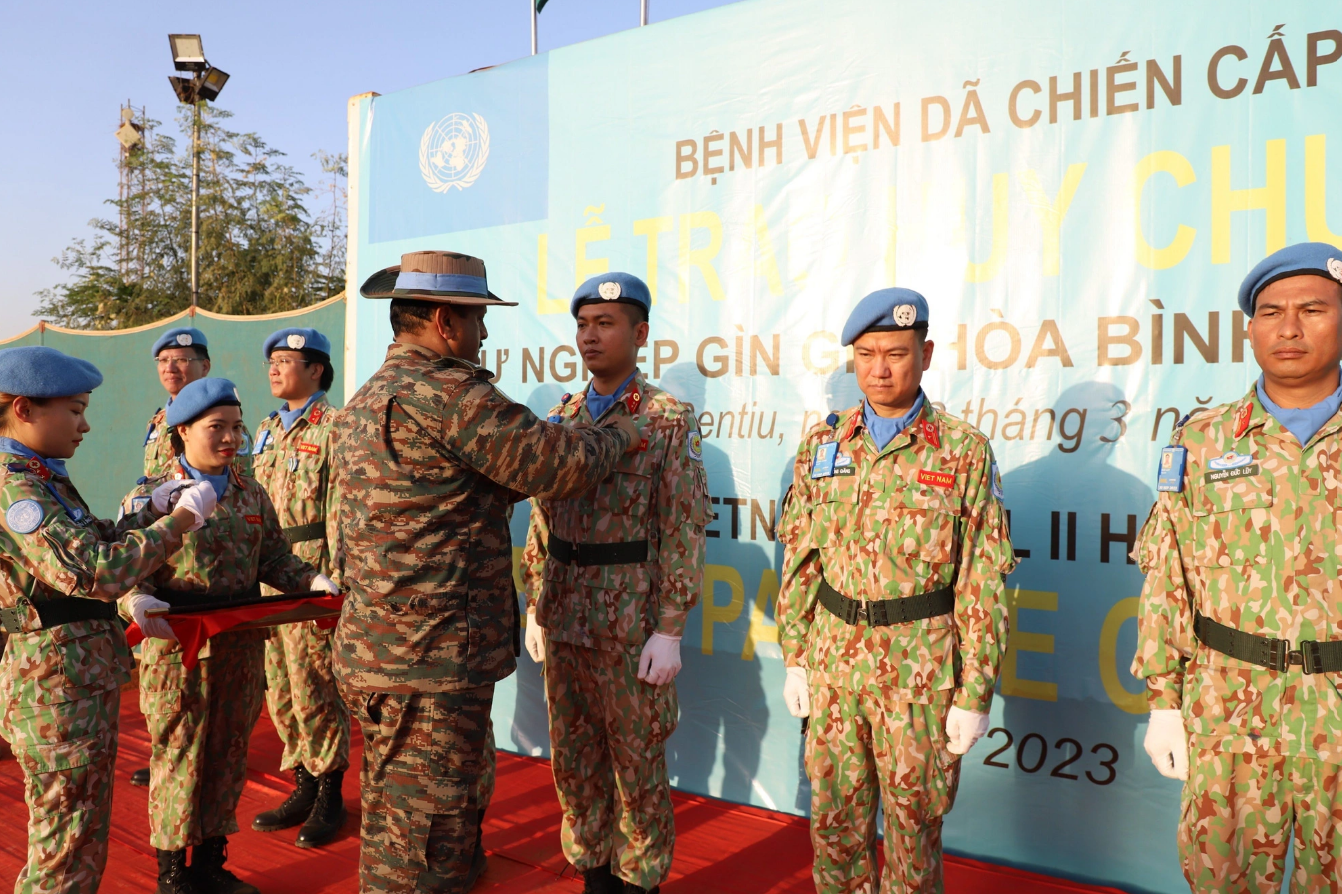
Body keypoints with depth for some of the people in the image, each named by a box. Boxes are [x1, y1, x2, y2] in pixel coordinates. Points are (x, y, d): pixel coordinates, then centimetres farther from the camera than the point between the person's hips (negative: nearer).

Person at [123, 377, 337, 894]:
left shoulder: (252, 496, 8)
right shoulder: (149, 497, -4)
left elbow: (276, 561, 10)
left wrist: (313, 581, -8)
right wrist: (138, 600, -29)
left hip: (242, 650, 4)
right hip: (177, 648, -4)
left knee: (229, 753, 13)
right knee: (178, 754, 6)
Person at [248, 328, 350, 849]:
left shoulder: (332, 429, -9)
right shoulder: (268, 429, 15)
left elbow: (341, 513, -14)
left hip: (310, 574, -8)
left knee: (315, 687, -1)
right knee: (280, 687, 12)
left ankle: (329, 795, 14)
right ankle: (304, 787, 26)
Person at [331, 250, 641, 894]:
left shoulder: (363, 403, 15)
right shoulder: (444, 390, -17)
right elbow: (558, 463, -15)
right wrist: (616, 437, 4)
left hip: (375, 651, 10)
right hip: (432, 662, -10)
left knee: (395, 829, 23)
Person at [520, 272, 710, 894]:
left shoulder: (670, 419, -7)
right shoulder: (562, 418, 9)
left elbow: (683, 530, -11)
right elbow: (541, 521, 13)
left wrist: (669, 631, -14)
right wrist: (535, 606, 11)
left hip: (631, 624, -5)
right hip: (564, 620, 5)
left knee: (637, 760, 8)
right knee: (573, 756, 15)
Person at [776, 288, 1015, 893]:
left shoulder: (964, 451, -6)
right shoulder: (822, 445, 4)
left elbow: (984, 583, -7)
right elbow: (798, 560, 8)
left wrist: (975, 696, -8)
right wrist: (795, 657, 6)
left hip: (921, 668, -3)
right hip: (832, 660, 3)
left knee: (913, 821, 11)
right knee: (834, 816, 14)